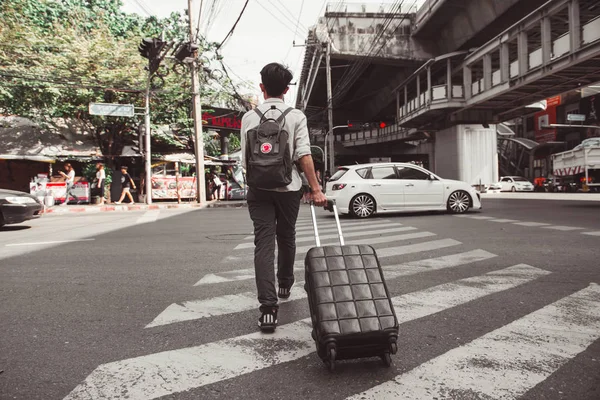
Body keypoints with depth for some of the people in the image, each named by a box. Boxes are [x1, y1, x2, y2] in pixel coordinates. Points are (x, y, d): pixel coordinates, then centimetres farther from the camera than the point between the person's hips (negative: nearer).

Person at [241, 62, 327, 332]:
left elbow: (245, 158, 6)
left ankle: (268, 306, -11)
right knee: (286, 238, 19)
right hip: (288, 188, 0)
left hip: (258, 189, 0)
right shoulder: (296, 116, -3)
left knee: (263, 243, -3)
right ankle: (285, 285, 40)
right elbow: (304, 155, -11)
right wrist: (315, 189, -8)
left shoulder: (249, 117, 3)